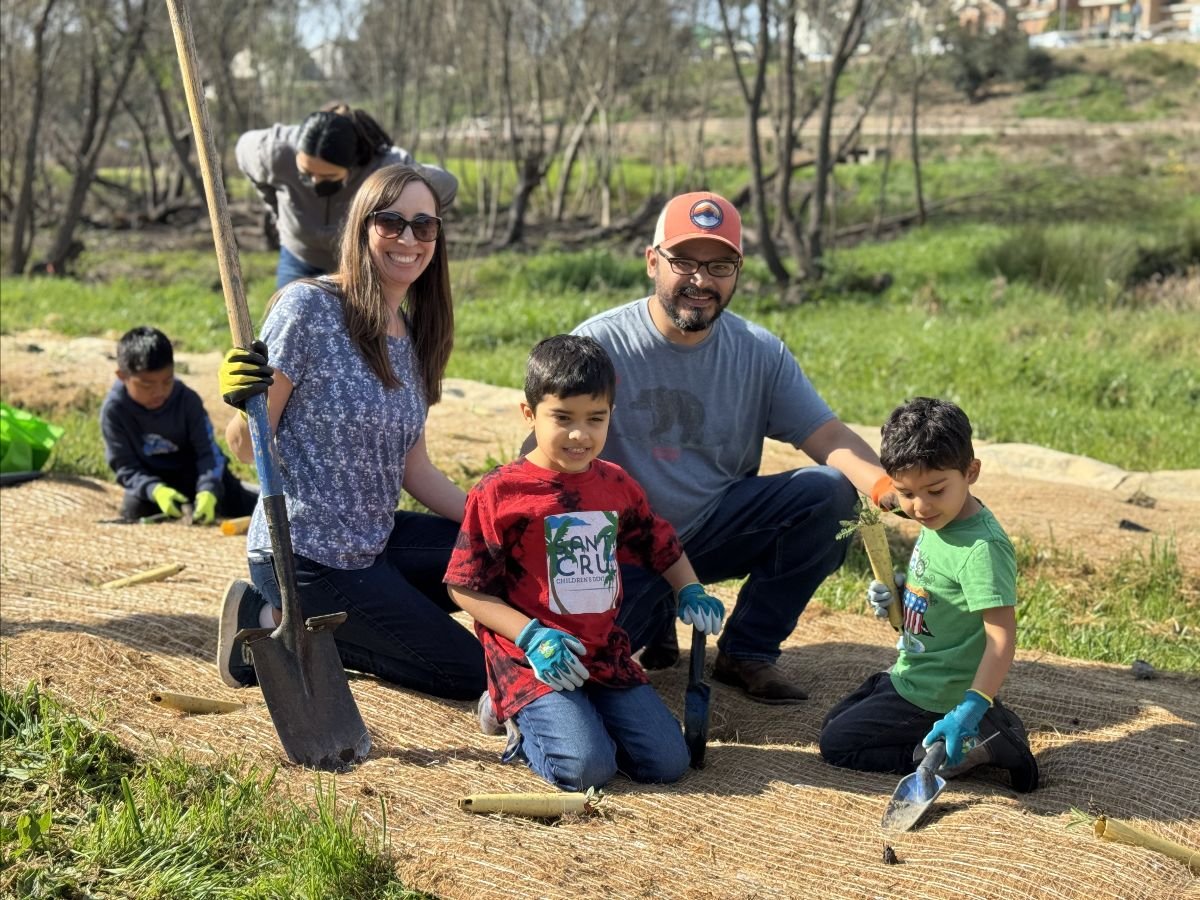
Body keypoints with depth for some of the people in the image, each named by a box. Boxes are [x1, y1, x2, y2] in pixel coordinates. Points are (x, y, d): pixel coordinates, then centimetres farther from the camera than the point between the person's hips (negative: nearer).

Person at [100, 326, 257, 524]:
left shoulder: (187, 400, -20)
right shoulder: (114, 410, -21)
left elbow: (208, 452, -20)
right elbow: (125, 467, -18)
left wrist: (208, 491, -39)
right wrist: (155, 490, -38)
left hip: (193, 472, -1)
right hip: (152, 480, 1)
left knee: (249, 507, -14)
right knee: (134, 509, -29)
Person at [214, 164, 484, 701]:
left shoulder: (413, 335, 8)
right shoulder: (308, 307, -15)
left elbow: (414, 469, 12)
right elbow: (247, 447, -14)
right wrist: (245, 405, -36)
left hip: (370, 544, 8)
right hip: (306, 554, -8)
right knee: (470, 672, -4)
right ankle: (276, 627, 3)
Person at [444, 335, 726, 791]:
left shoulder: (616, 484, 9)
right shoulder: (498, 492, -9)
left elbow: (661, 546, 26)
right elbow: (465, 587, -6)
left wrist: (689, 590, 7)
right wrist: (531, 636, -16)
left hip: (604, 652, 6)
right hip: (532, 660, -6)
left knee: (667, 762, -5)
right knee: (586, 768, -24)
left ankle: (558, 716, 16)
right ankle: (525, 721, 8)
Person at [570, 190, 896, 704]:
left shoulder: (760, 353, 0)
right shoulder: (599, 344, -11)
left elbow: (829, 439, -7)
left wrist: (887, 487, -29)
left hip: (716, 530, 3)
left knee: (828, 491, -20)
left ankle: (748, 652, -3)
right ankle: (652, 617, 11)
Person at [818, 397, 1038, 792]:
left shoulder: (982, 548, -28)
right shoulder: (937, 521, 1)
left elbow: (1002, 637, -30)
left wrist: (970, 708, -36)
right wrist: (898, 592, -1)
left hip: (935, 697, -10)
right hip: (909, 677, 10)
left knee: (837, 744, -6)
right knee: (833, 722, 23)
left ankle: (975, 749, -7)